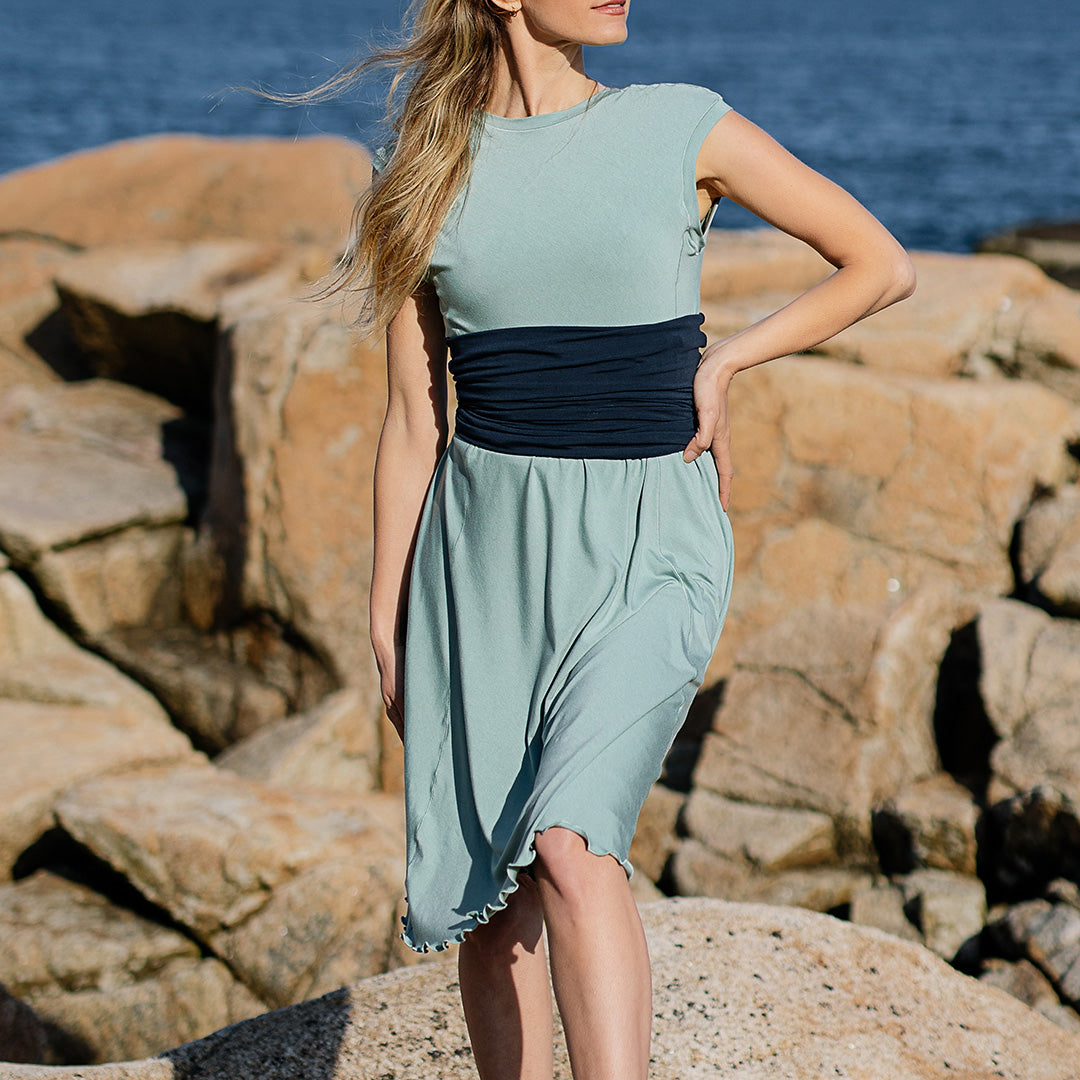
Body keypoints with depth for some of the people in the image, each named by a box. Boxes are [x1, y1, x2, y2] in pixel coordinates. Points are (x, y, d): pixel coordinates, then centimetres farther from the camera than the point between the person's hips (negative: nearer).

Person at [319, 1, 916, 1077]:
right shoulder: (424, 173, 5)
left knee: (570, 846, -22)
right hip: (486, 542, 3)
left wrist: (724, 359, -2)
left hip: (649, 543, -2)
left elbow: (881, 266, 7)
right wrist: (387, 623, 7)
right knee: (490, 883, 7)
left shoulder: (684, 129, 0)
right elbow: (411, 423, 8)